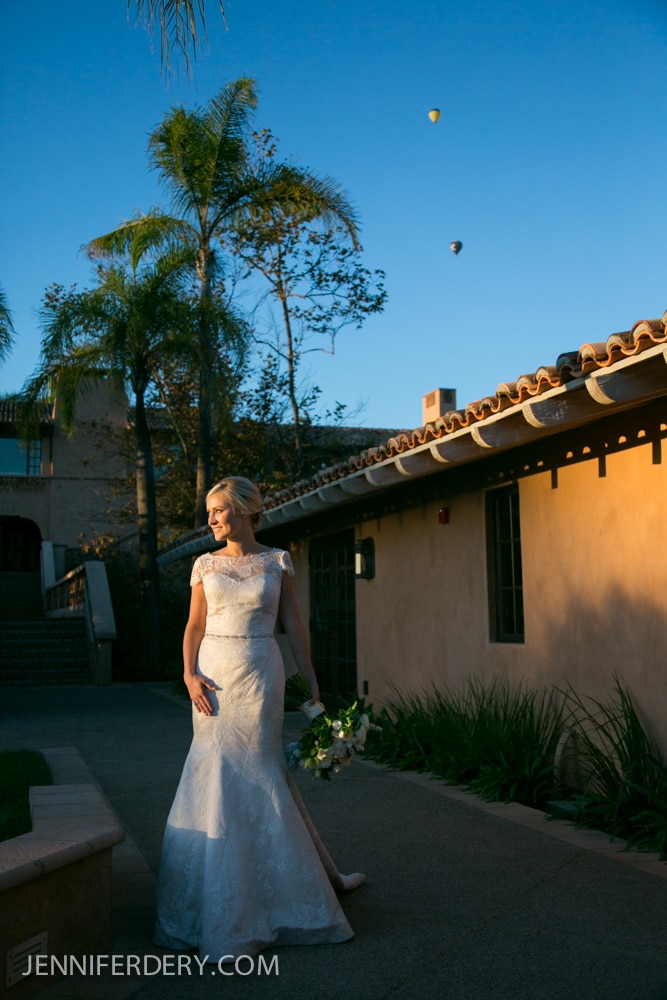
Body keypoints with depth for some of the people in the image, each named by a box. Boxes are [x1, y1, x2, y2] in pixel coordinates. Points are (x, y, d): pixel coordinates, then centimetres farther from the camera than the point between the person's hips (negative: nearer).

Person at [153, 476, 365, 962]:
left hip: (260, 675, -2)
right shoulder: (206, 564, 7)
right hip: (215, 675, 2)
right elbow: (195, 625, 6)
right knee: (217, 773, 3)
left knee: (257, 771, 1)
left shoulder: (277, 562, 2)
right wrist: (190, 674, -9)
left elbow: (294, 625, 4)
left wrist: (312, 681, 2)